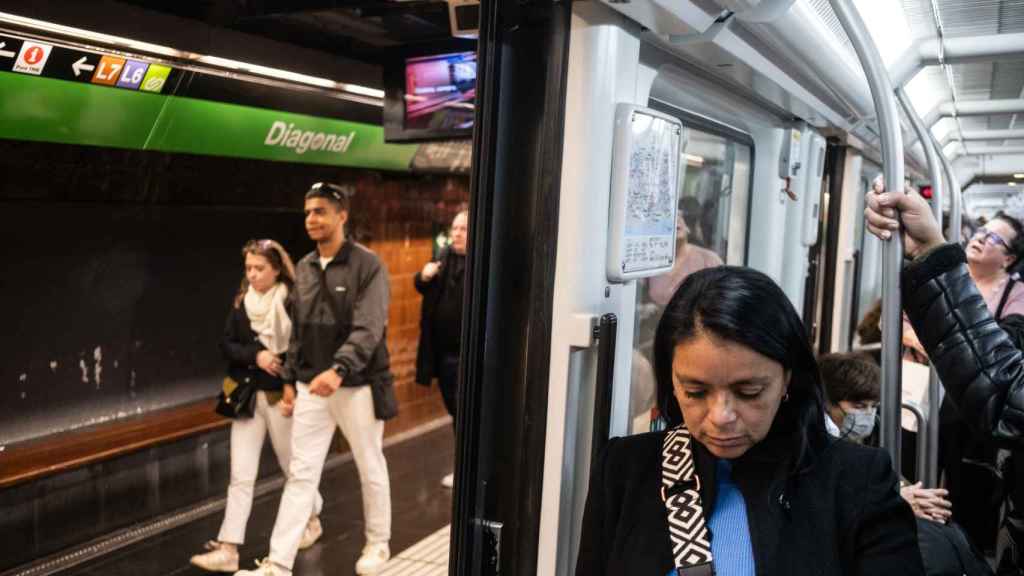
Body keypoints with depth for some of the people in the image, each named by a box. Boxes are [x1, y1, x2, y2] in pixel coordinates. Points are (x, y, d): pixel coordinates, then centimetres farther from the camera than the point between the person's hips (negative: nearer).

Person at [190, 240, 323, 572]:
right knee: (240, 475, 1)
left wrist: (294, 391, -20)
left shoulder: (292, 302, -10)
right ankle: (228, 549, 3)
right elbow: (226, 344, 2)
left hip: (280, 396, -4)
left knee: (293, 466, 14)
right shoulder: (242, 301, 4)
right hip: (247, 395, 4)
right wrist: (256, 355, -16)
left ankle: (312, 520, 38)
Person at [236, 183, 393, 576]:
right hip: (312, 388, 5)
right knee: (301, 473, 5)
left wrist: (338, 370, -35)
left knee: (371, 469, 12)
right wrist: (289, 379, 13)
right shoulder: (303, 269, 8)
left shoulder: (367, 265, -11)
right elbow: (298, 332, 14)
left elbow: (368, 329, -22)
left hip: (357, 387, -5)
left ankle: (377, 543, 32)